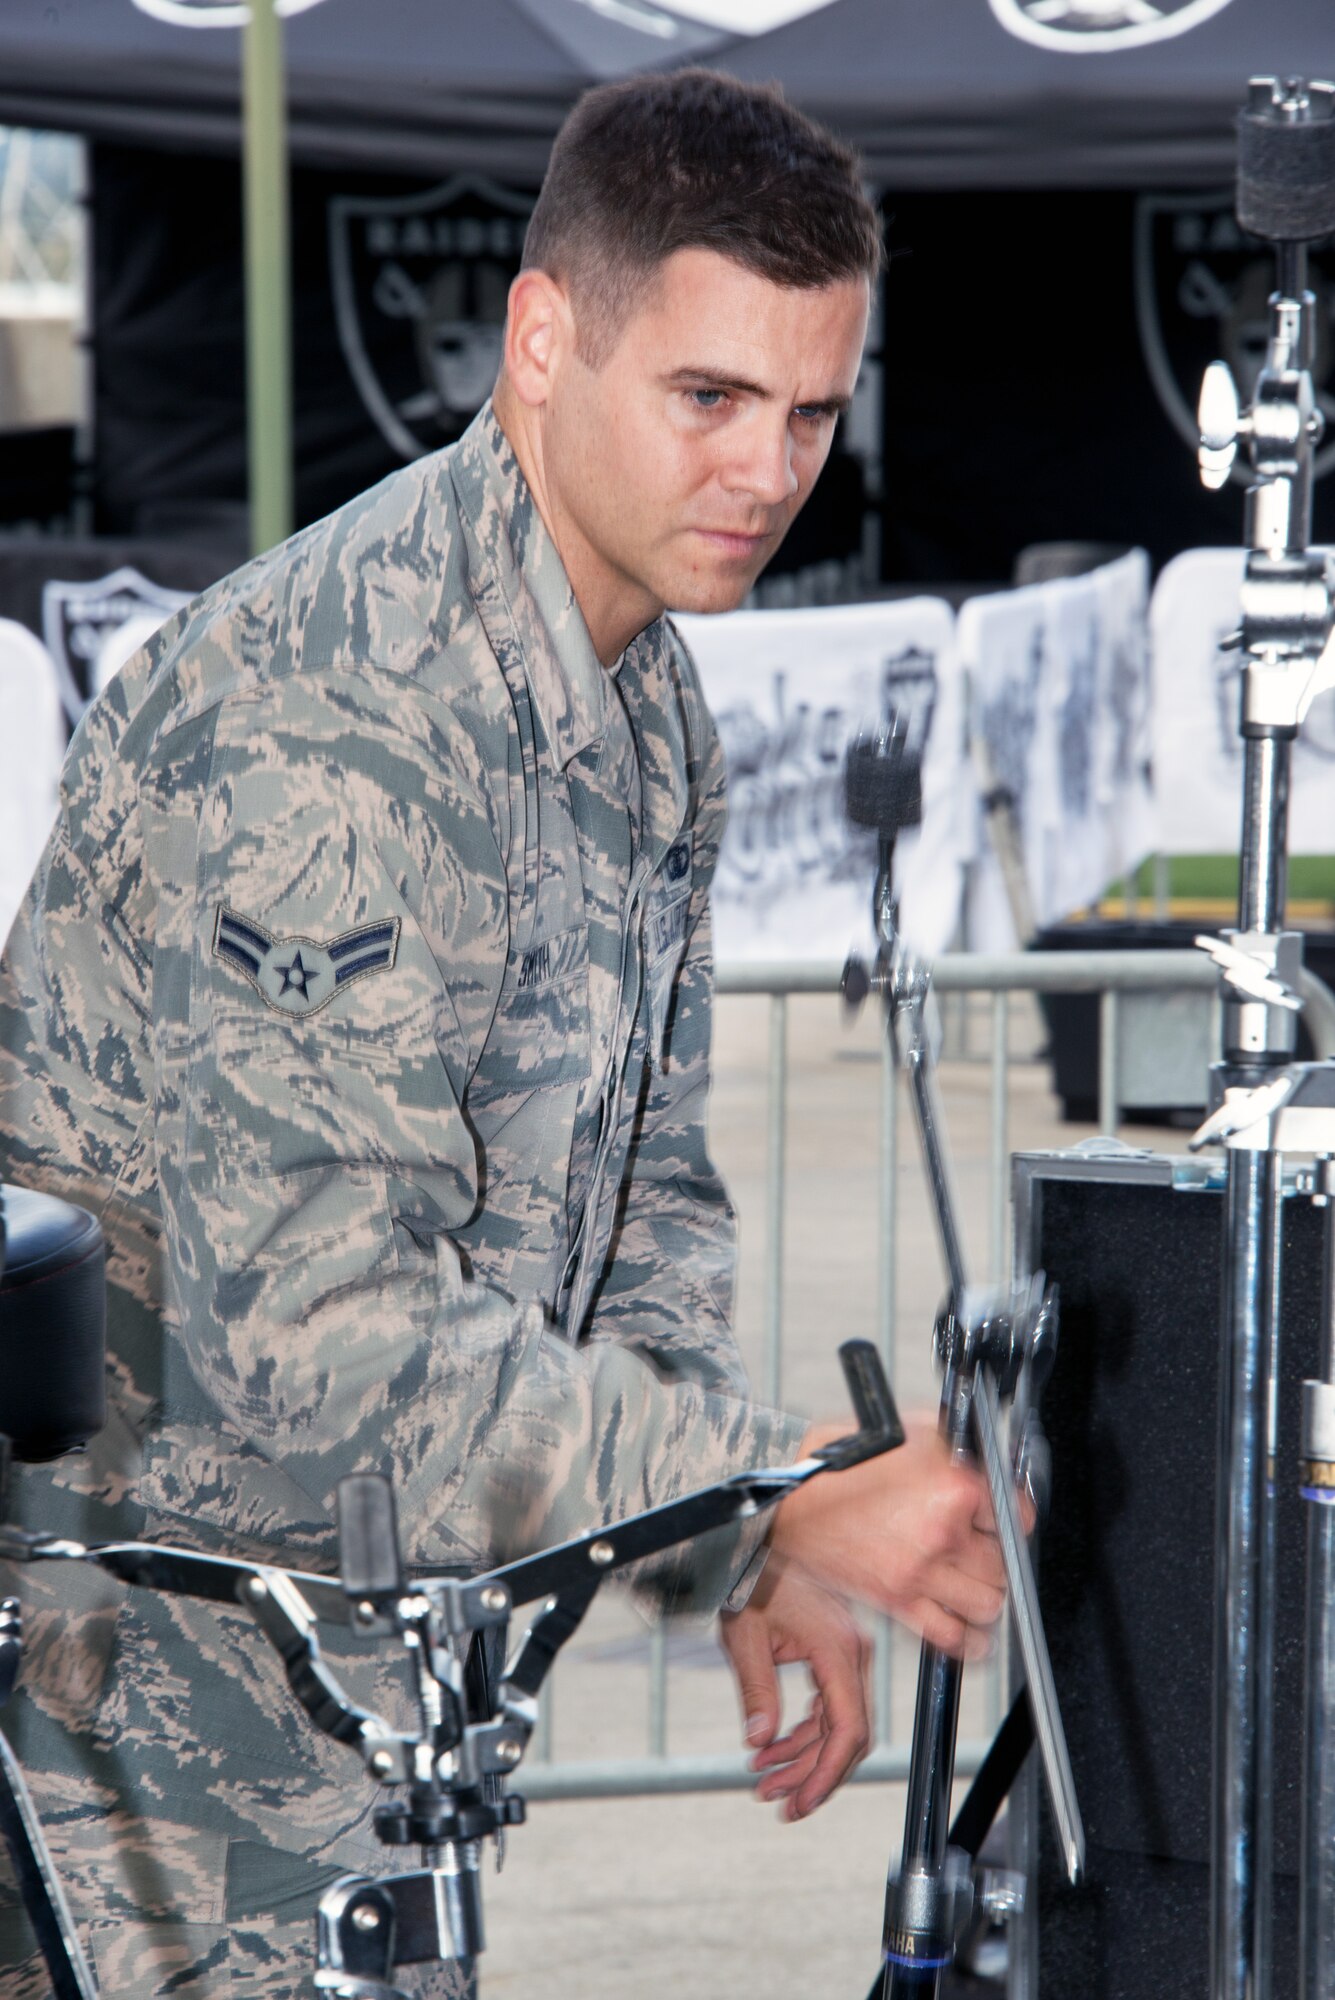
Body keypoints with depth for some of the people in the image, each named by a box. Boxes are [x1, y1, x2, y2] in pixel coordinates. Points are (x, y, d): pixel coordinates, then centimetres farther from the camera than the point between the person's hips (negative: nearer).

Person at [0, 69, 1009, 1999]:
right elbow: (317, 1329, -30)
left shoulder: (649, 704, 7)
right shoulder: (330, 728, -26)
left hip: (358, 1655, 9)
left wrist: (750, 1568, -1)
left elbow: (637, 1176, 14)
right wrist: (776, 1500, -30)